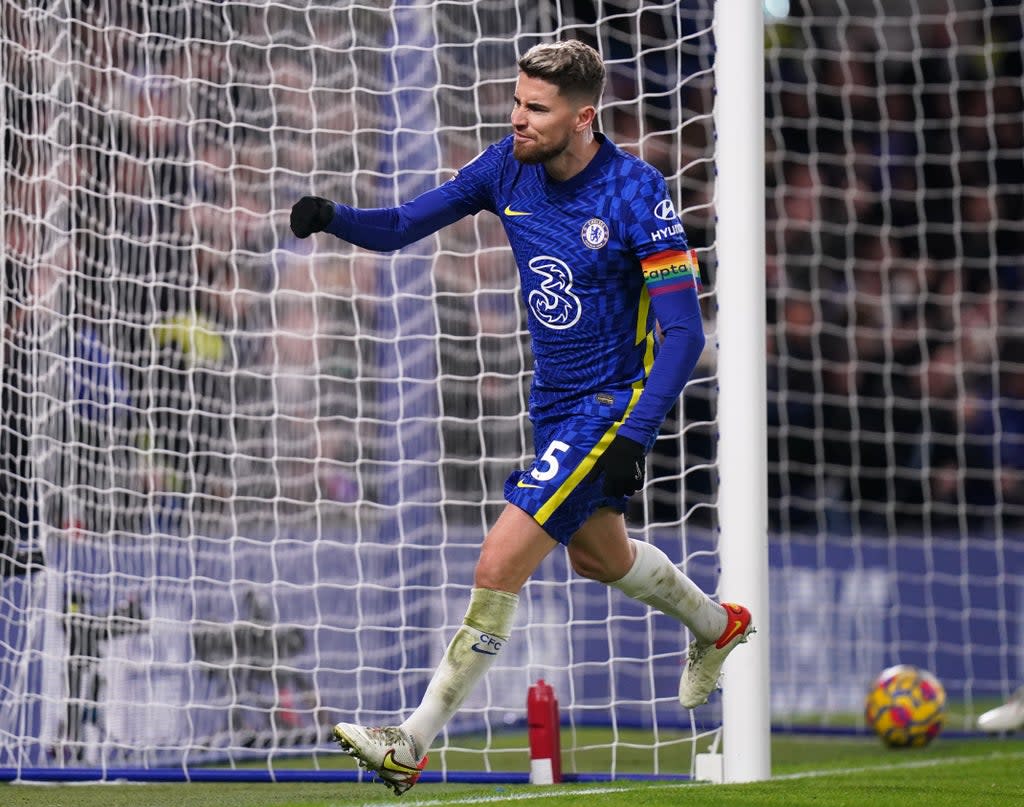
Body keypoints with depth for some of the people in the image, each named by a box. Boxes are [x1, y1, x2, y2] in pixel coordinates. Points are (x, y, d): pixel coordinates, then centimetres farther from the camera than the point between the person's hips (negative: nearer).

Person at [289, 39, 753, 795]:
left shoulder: (637, 194, -22)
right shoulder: (510, 166, -5)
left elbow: (683, 333, -21)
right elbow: (403, 225, -3)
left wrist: (634, 436, -30)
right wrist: (333, 217, -24)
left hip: (611, 403, -8)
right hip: (554, 399, 8)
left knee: (500, 563, -16)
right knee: (597, 554, 28)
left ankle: (413, 745, -11)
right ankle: (718, 625, 57)